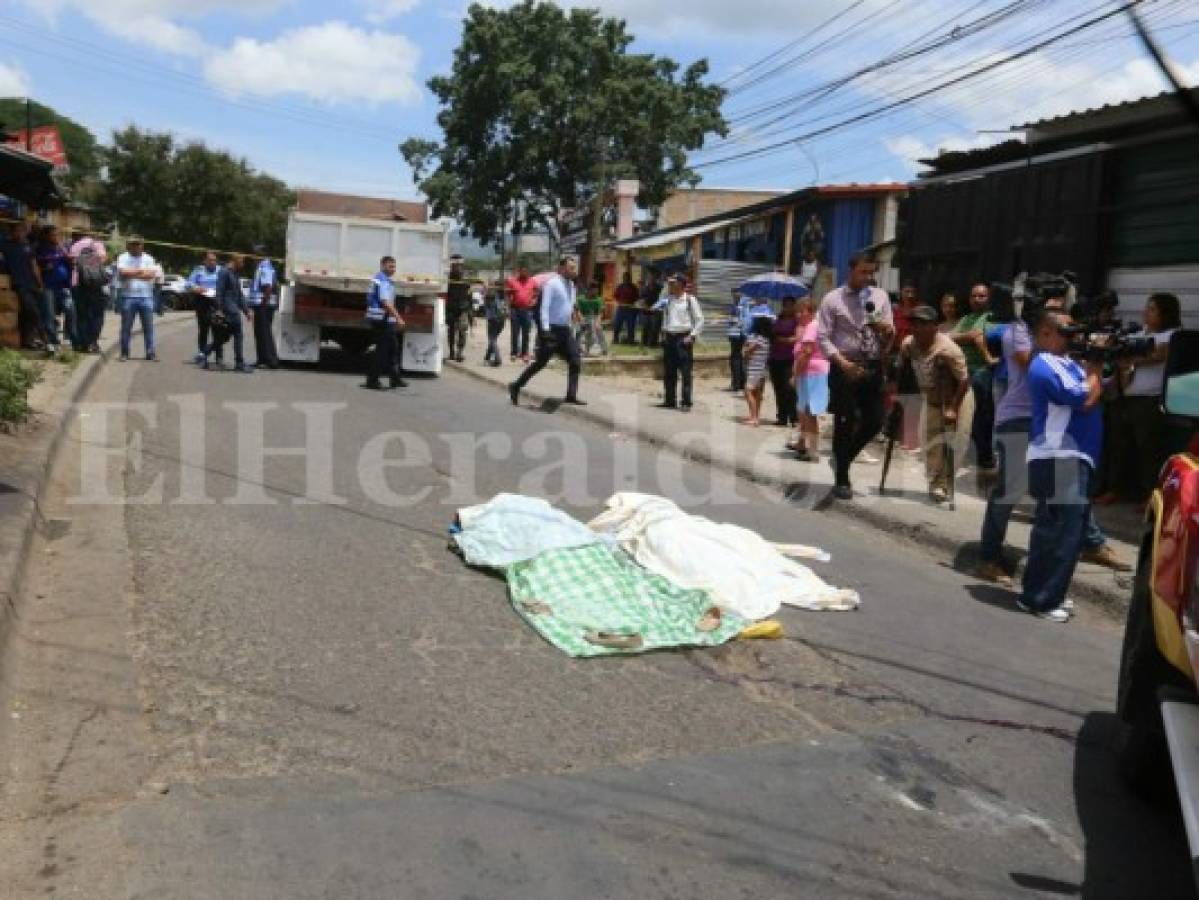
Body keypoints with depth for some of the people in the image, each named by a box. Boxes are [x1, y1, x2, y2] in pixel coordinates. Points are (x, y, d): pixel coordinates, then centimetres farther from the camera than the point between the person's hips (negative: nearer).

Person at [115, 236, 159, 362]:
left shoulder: (148, 258, 10)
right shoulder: (123, 258, 5)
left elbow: (152, 274, -6)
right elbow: (122, 272, -12)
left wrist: (131, 273, -9)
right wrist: (141, 271, -7)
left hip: (146, 296, 1)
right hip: (128, 296, -1)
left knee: (148, 326, 1)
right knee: (126, 327, 3)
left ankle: (150, 352, 5)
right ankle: (124, 353, 10)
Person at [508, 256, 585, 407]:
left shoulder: (571, 286, 13)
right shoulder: (552, 284, -11)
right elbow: (544, 307, -17)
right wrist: (545, 330, -24)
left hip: (565, 330, 8)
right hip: (552, 330, -8)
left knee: (575, 363, 1)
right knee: (540, 363, -2)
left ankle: (571, 395, 6)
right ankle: (516, 387, 12)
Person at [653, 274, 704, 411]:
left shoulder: (690, 300, -2)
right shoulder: (667, 299, 12)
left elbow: (699, 320, -2)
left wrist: (693, 336, -10)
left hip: (683, 338, -6)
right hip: (669, 337, 6)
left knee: (685, 371, -6)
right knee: (668, 372, 8)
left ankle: (686, 403, -4)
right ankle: (669, 401, 17)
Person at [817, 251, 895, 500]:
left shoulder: (880, 297, 7)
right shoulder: (832, 299, -5)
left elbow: (889, 336, 6)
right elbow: (823, 338, -8)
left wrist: (887, 330, -17)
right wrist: (842, 361, -20)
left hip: (873, 367, 4)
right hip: (844, 368, -4)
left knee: (875, 422, 5)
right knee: (845, 423, 2)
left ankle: (843, 458, 31)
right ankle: (842, 479, 16)